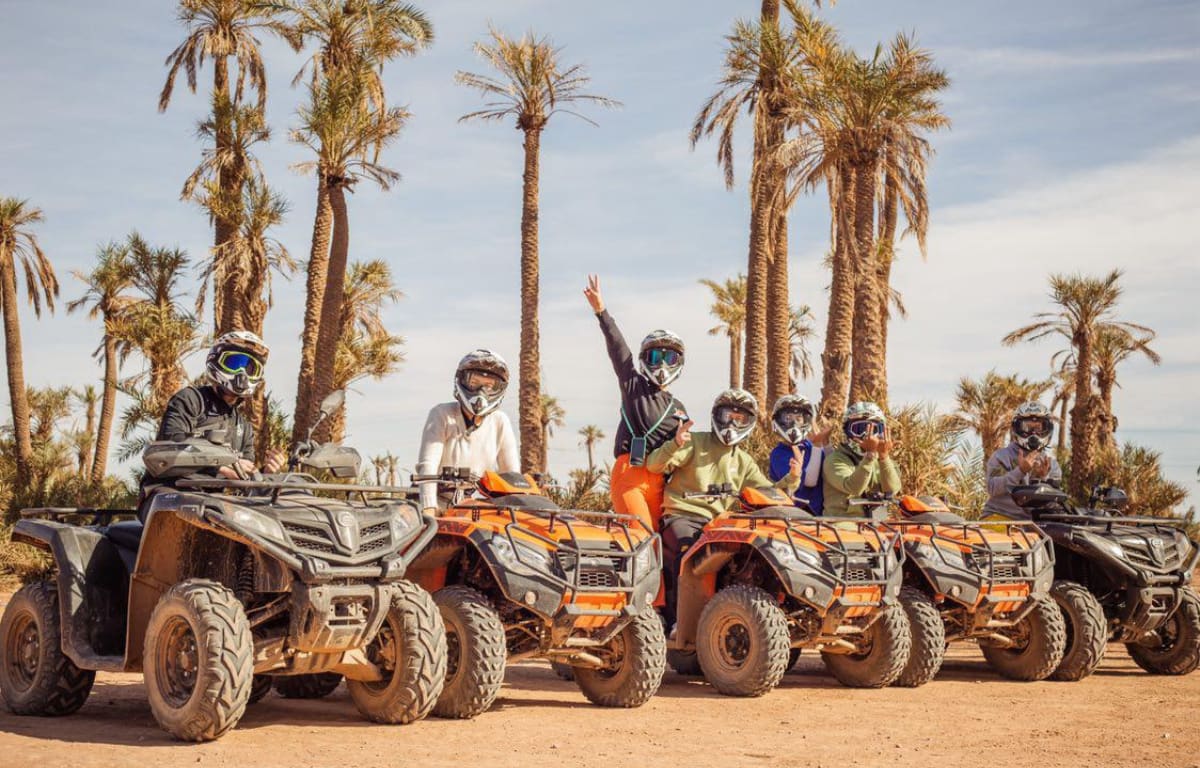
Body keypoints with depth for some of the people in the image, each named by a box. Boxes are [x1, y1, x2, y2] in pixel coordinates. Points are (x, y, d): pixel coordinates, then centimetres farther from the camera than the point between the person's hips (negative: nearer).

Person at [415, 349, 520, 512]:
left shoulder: (500, 422, 4)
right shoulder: (442, 415, -6)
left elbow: (512, 474, 2)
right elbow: (427, 465, -17)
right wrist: (429, 511, -30)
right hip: (441, 504, -3)